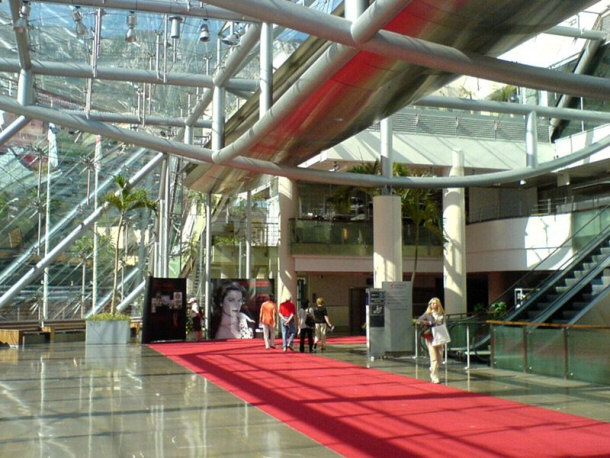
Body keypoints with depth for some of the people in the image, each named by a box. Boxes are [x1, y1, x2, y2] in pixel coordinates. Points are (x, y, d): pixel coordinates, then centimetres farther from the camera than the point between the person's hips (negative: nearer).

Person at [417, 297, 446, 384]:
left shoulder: (441, 314, 9)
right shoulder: (428, 314, -2)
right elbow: (418, 321, -9)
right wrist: (429, 323, -15)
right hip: (430, 337, -4)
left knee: (439, 359, 9)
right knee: (434, 358, -8)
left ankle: (432, 371, 33)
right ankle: (434, 378, -3)